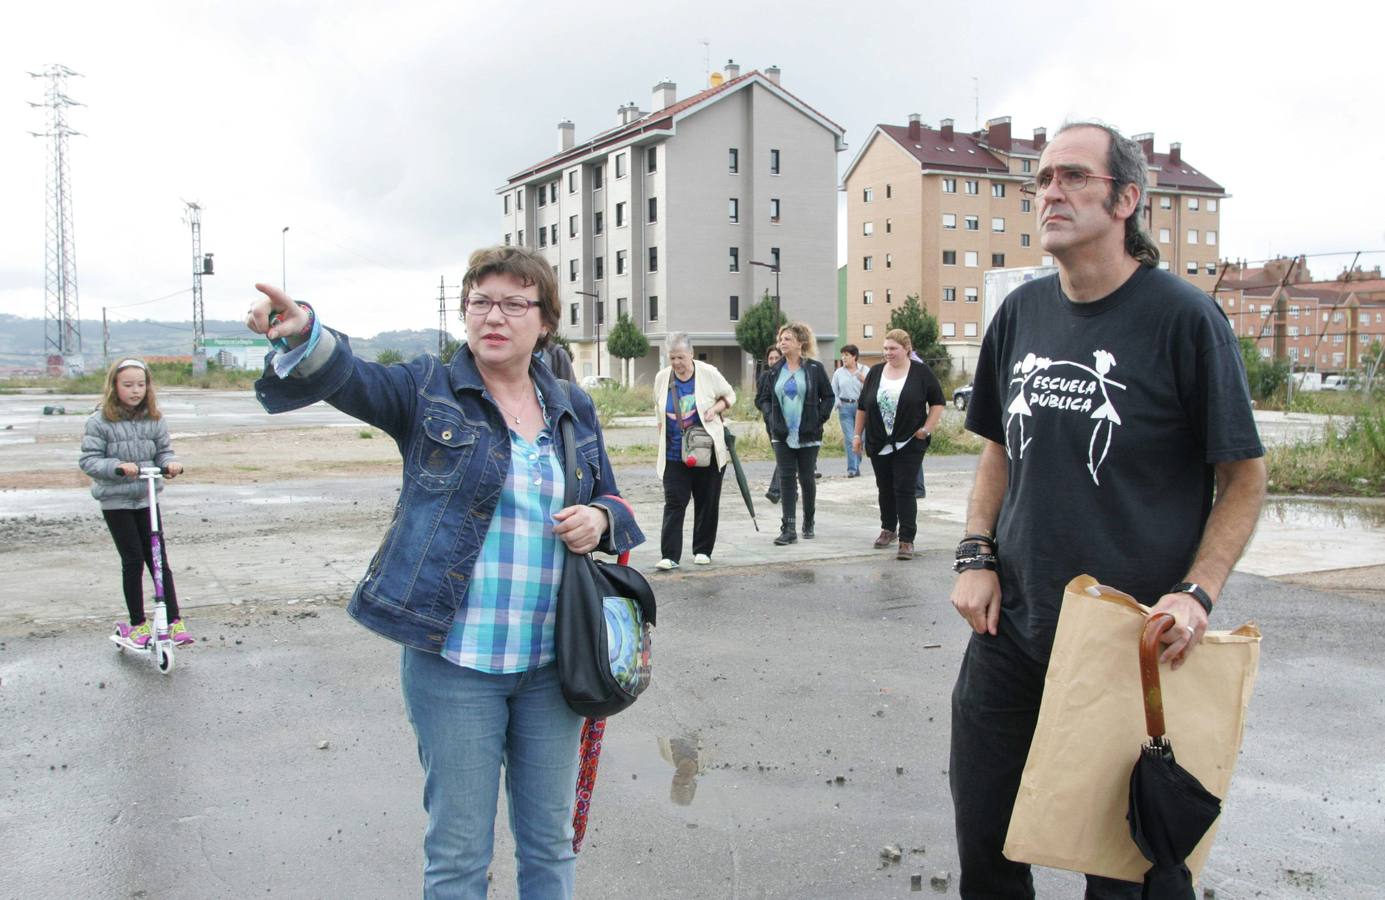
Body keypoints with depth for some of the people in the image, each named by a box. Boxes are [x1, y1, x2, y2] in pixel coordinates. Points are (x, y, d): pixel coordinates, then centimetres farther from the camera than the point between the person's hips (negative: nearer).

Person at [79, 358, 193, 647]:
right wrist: (117, 467, -27)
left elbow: (163, 451, 7)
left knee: (158, 558, 1)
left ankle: (174, 620, 4)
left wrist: (170, 463, -16)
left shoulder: (154, 419, 2)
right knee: (133, 560, 0)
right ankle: (137, 623, 13)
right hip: (115, 500, -3)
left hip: (146, 498, 3)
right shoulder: (101, 421, -9)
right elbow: (88, 460, -11)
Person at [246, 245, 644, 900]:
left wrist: (600, 518, -6)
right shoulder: (428, 391, -3)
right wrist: (303, 333, -44)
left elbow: (611, 500, 18)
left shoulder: (573, 410, 8)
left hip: (552, 663, 4)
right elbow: (347, 376, -22)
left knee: (550, 841, 18)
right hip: (453, 661, -3)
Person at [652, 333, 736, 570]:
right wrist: (663, 423, 9)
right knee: (674, 503, -6)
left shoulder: (708, 373, -7)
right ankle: (669, 555, -7)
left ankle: (702, 550, 20)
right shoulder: (662, 377, 1)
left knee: (707, 503, 7)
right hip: (674, 454, 1)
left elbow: (729, 395, 7)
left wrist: (715, 409, -11)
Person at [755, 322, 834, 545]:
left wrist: (820, 418, -7)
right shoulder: (774, 371, 6)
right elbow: (762, 398, 15)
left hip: (808, 435, -2)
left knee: (806, 479, 7)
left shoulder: (815, 369, -2)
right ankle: (789, 528, -2)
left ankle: (808, 523, 25)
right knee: (786, 479, -2)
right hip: (782, 435, 2)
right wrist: (770, 416, -1)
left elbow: (828, 397, 4)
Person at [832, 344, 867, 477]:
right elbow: (833, 391, 11)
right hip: (845, 407, 0)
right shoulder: (838, 373, 8)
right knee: (849, 439, -7)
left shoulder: (864, 370, 4)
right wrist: (838, 404, -3)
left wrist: (864, 380, -16)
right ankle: (852, 469, -7)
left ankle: (857, 466, 18)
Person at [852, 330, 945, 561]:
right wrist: (857, 434, 9)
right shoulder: (875, 373, 7)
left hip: (909, 444, -4)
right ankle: (888, 529, 30)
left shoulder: (921, 373, -3)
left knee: (904, 490, -8)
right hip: (879, 444, 4)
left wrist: (927, 429, -7)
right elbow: (863, 406, 12)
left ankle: (907, 540, -7)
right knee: (885, 488, 13)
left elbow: (938, 403, 1)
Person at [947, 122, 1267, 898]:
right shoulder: (1022, 313, 5)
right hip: (1011, 626, 5)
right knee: (984, 830, 15)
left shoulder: (1183, 317, -10)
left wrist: (1197, 593, -18)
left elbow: (1245, 476, -6)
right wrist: (977, 558, 3)